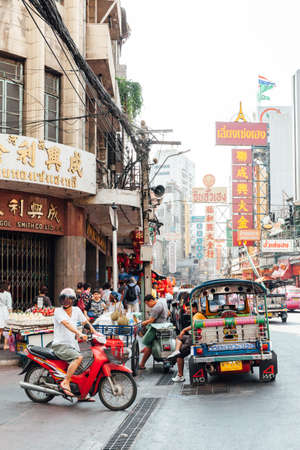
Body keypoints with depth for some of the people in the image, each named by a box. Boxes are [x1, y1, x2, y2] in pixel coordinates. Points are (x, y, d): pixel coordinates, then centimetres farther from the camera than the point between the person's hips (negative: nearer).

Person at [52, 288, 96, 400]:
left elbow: (86, 322, 18)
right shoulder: (58, 311, -10)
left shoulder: (76, 310, 8)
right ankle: (65, 383, -27)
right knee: (78, 357, -31)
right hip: (60, 345, -7)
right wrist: (79, 334, -39)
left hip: (73, 345, 7)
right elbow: (67, 324, -26)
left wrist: (96, 333, 6)